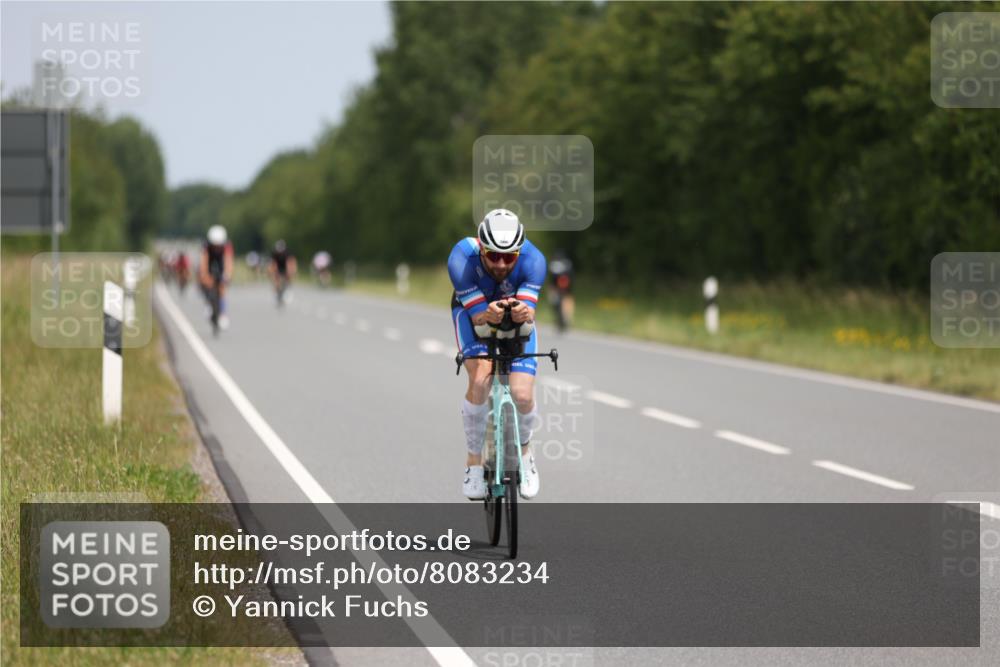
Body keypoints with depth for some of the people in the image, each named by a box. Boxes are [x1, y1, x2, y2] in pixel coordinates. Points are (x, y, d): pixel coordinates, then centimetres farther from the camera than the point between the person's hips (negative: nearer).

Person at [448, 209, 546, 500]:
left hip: (517, 319, 1)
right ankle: (474, 460, -6)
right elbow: (479, 321, -35)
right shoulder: (462, 258, -36)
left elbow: (528, 320, -38)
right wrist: (488, 317, -58)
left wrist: (524, 315, -62)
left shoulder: (532, 259, -34)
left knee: (522, 395, -16)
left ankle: (523, 450, 17)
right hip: (472, 311, -1)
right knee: (480, 381, -27)